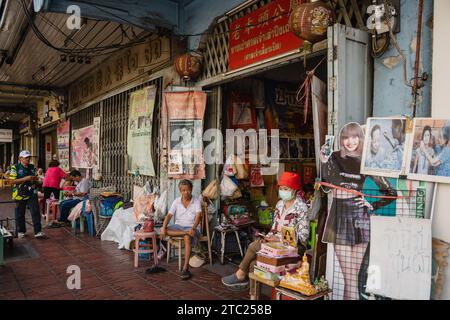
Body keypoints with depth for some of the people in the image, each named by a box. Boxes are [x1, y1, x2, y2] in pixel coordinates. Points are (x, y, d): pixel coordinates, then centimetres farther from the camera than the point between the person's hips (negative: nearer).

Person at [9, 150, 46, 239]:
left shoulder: (32, 167, 11)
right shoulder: (15, 168, -4)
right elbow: (12, 181, -11)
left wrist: (35, 179, 0)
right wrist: (25, 179, -21)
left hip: (32, 193, 3)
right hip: (20, 194, -3)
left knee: (35, 212, -5)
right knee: (20, 214, 9)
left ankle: (38, 232, -3)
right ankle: (20, 231, 25)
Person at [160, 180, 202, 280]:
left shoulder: (196, 202, -4)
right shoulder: (176, 202, 4)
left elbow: (198, 216, -19)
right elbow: (169, 215, -6)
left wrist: (193, 228, -37)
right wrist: (164, 228, -25)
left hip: (192, 227, -3)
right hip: (179, 227, 3)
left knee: (187, 237, -38)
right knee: (163, 230, -26)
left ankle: (186, 268, -35)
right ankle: (187, 233, -30)